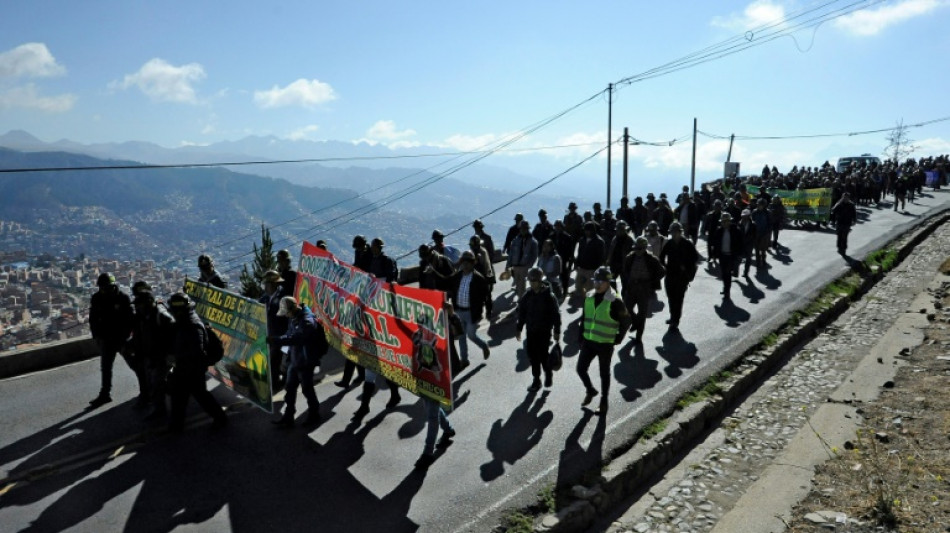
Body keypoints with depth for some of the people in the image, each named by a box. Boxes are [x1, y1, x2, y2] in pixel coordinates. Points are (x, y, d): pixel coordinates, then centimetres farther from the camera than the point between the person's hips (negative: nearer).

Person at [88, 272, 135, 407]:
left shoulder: (123, 298, -15)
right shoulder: (97, 298, -2)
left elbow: (130, 318, -14)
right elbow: (93, 319, 8)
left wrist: (125, 336, -18)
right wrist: (96, 335, 2)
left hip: (122, 339, -5)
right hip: (106, 339, 5)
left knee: (135, 364, 5)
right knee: (105, 368, 14)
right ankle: (105, 394, 25)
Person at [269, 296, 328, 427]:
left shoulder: (308, 322, -26)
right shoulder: (295, 318, 4)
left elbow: (294, 338, -37)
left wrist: (275, 340, -43)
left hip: (305, 362, -9)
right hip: (294, 360, 9)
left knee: (307, 389, 7)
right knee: (290, 388, 14)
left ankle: (314, 414, 27)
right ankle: (288, 417, 25)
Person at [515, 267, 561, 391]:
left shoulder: (549, 296, -13)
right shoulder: (528, 295, 1)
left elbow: (556, 314, -8)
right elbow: (522, 312, 10)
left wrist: (557, 331, -7)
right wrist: (519, 328, 10)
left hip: (544, 331, -5)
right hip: (531, 330, 5)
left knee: (542, 354, -4)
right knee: (532, 354, 6)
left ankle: (548, 373, 26)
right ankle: (536, 380, 20)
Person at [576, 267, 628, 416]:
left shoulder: (614, 301, -14)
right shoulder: (589, 297, 3)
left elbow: (624, 321, -7)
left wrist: (618, 339, -6)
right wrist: (581, 337, 11)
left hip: (605, 344, -5)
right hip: (588, 342, 5)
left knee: (604, 373, 9)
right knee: (580, 368, 6)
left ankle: (603, 402, 26)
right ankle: (590, 391, 34)